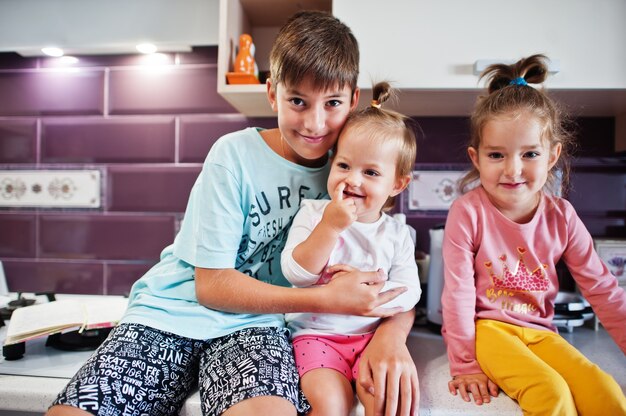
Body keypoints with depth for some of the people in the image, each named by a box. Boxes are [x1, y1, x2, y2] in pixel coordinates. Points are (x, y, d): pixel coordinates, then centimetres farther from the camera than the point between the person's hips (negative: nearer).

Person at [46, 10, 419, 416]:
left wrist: (393, 330, -20)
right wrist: (325, 298, -17)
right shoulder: (235, 155, -9)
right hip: (176, 311, 0)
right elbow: (211, 285, -9)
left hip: (256, 324, 1)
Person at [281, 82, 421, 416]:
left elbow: (408, 294, -2)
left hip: (374, 334, 2)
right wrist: (331, 226, -21)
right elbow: (296, 273, -11)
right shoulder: (313, 213, -1)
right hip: (318, 333, -1)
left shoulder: (397, 234, 4)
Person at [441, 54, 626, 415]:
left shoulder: (561, 216, -2)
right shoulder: (468, 212, -14)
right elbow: (458, 291, -12)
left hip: (539, 331, 4)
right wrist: (465, 365, -9)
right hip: (487, 327, -4)